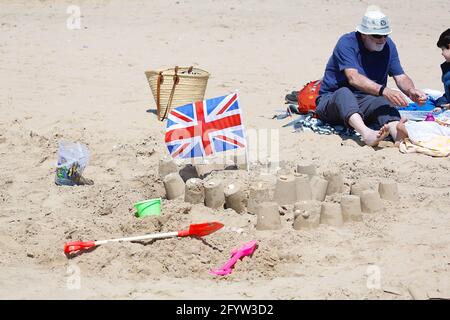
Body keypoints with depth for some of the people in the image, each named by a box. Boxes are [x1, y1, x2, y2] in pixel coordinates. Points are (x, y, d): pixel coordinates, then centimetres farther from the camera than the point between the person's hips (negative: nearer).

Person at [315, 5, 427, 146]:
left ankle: (398, 134, -61)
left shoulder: (388, 45, 4)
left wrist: (411, 91, -23)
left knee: (384, 103, -29)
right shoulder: (347, 43, -16)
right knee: (344, 93, -38)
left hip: (361, 104, 4)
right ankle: (367, 134, -65)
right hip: (331, 101, -4)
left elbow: (401, 77, 2)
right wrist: (384, 91, -44)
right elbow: (354, 78, -30)